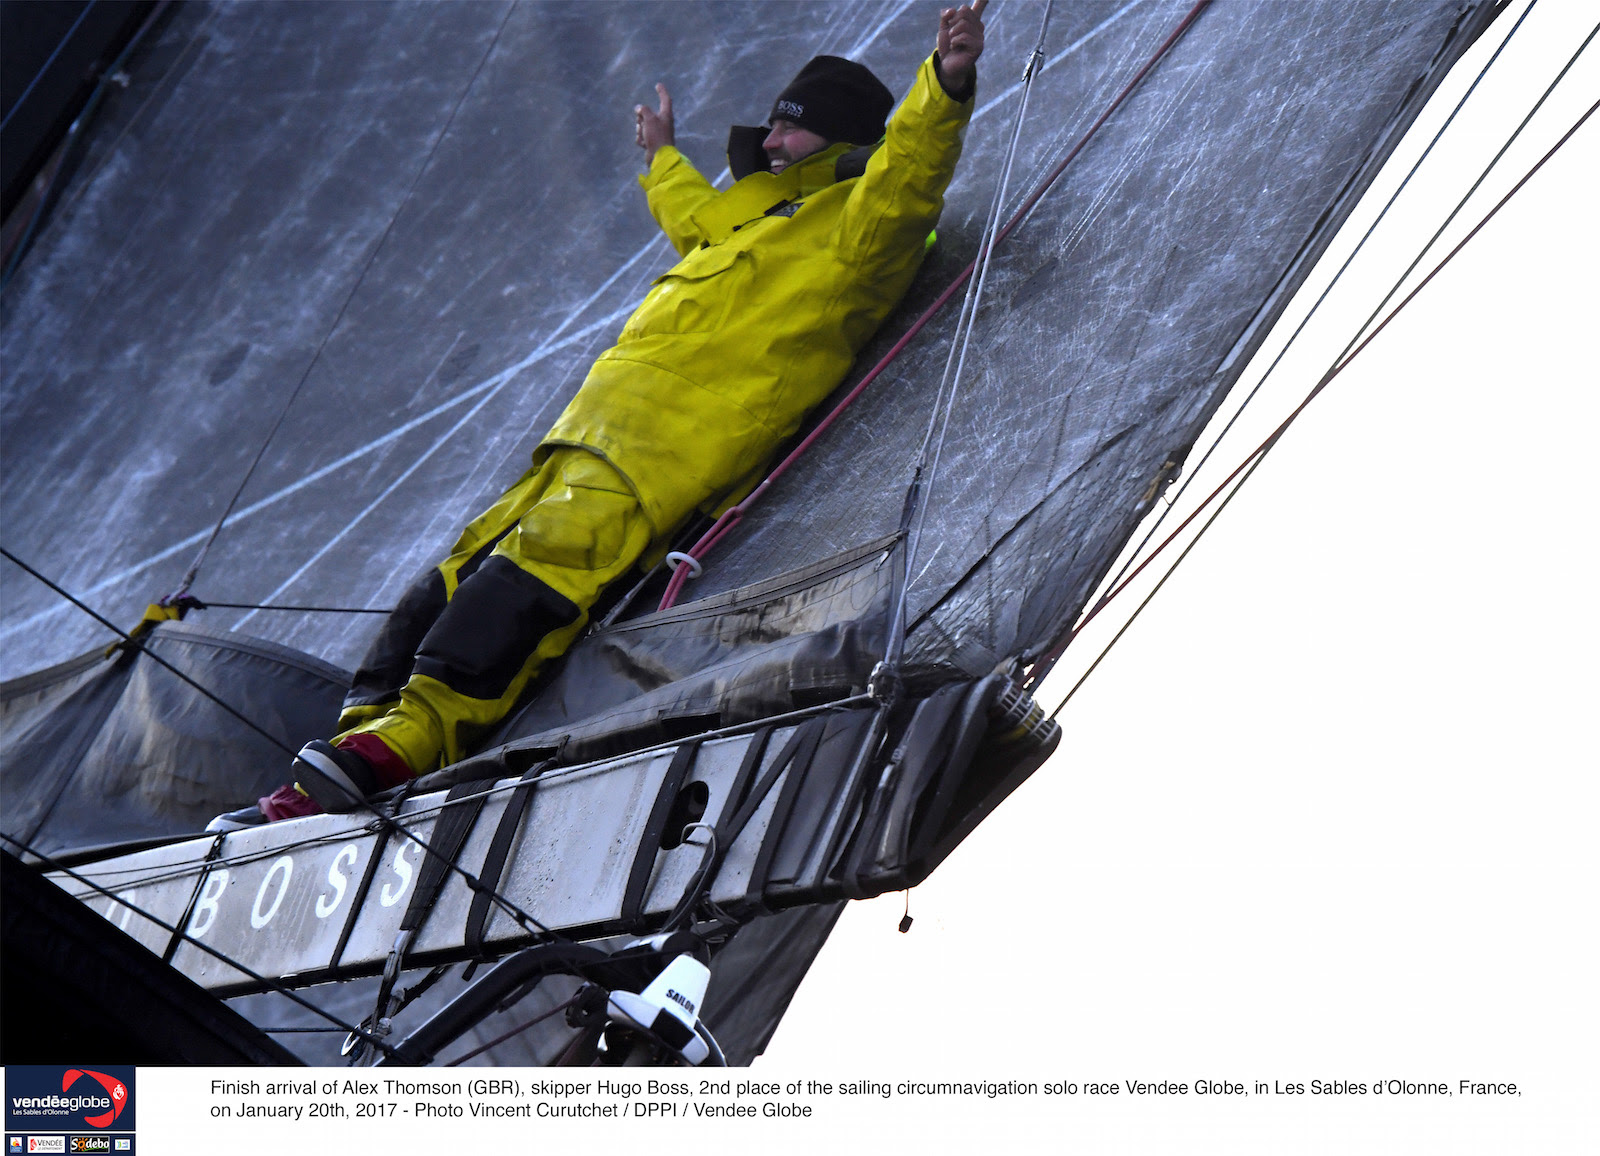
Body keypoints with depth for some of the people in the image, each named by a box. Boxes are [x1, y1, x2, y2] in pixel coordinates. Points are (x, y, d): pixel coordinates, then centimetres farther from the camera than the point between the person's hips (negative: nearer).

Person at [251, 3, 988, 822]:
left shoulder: (856, 221, 7)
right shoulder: (764, 219, 35)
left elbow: (909, 167, -14)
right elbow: (698, 222, 56)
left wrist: (947, 86, -30)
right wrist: (664, 160, 72)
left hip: (674, 438, -10)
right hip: (600, 418, 10)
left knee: (546, 559, -29)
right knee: (472, 566, 0)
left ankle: (414, 731, -39)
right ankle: (369, 726, -2)